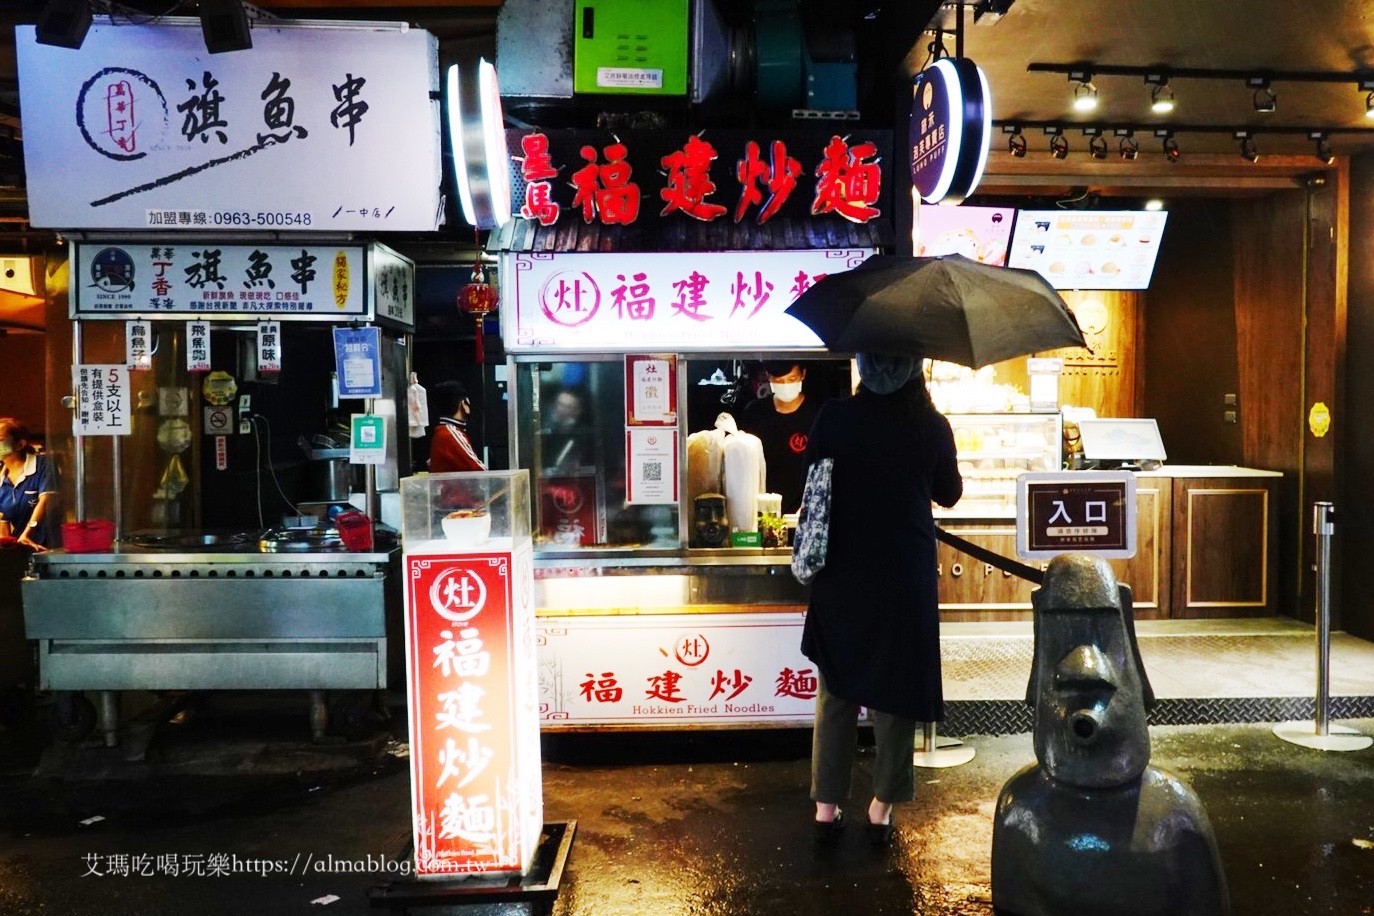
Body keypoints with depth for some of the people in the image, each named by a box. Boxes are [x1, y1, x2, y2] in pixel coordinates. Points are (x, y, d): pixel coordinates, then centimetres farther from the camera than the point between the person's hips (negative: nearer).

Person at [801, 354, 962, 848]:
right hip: (906, 576, -1)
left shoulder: (835, 417, -9)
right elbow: (949, 495, 5)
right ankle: (881, 809, 22)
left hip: (842, 572, 1)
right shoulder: (932, 426, -9)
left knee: (835, 691, 14)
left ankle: (826, 808, 19)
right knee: (896, 692, 13)